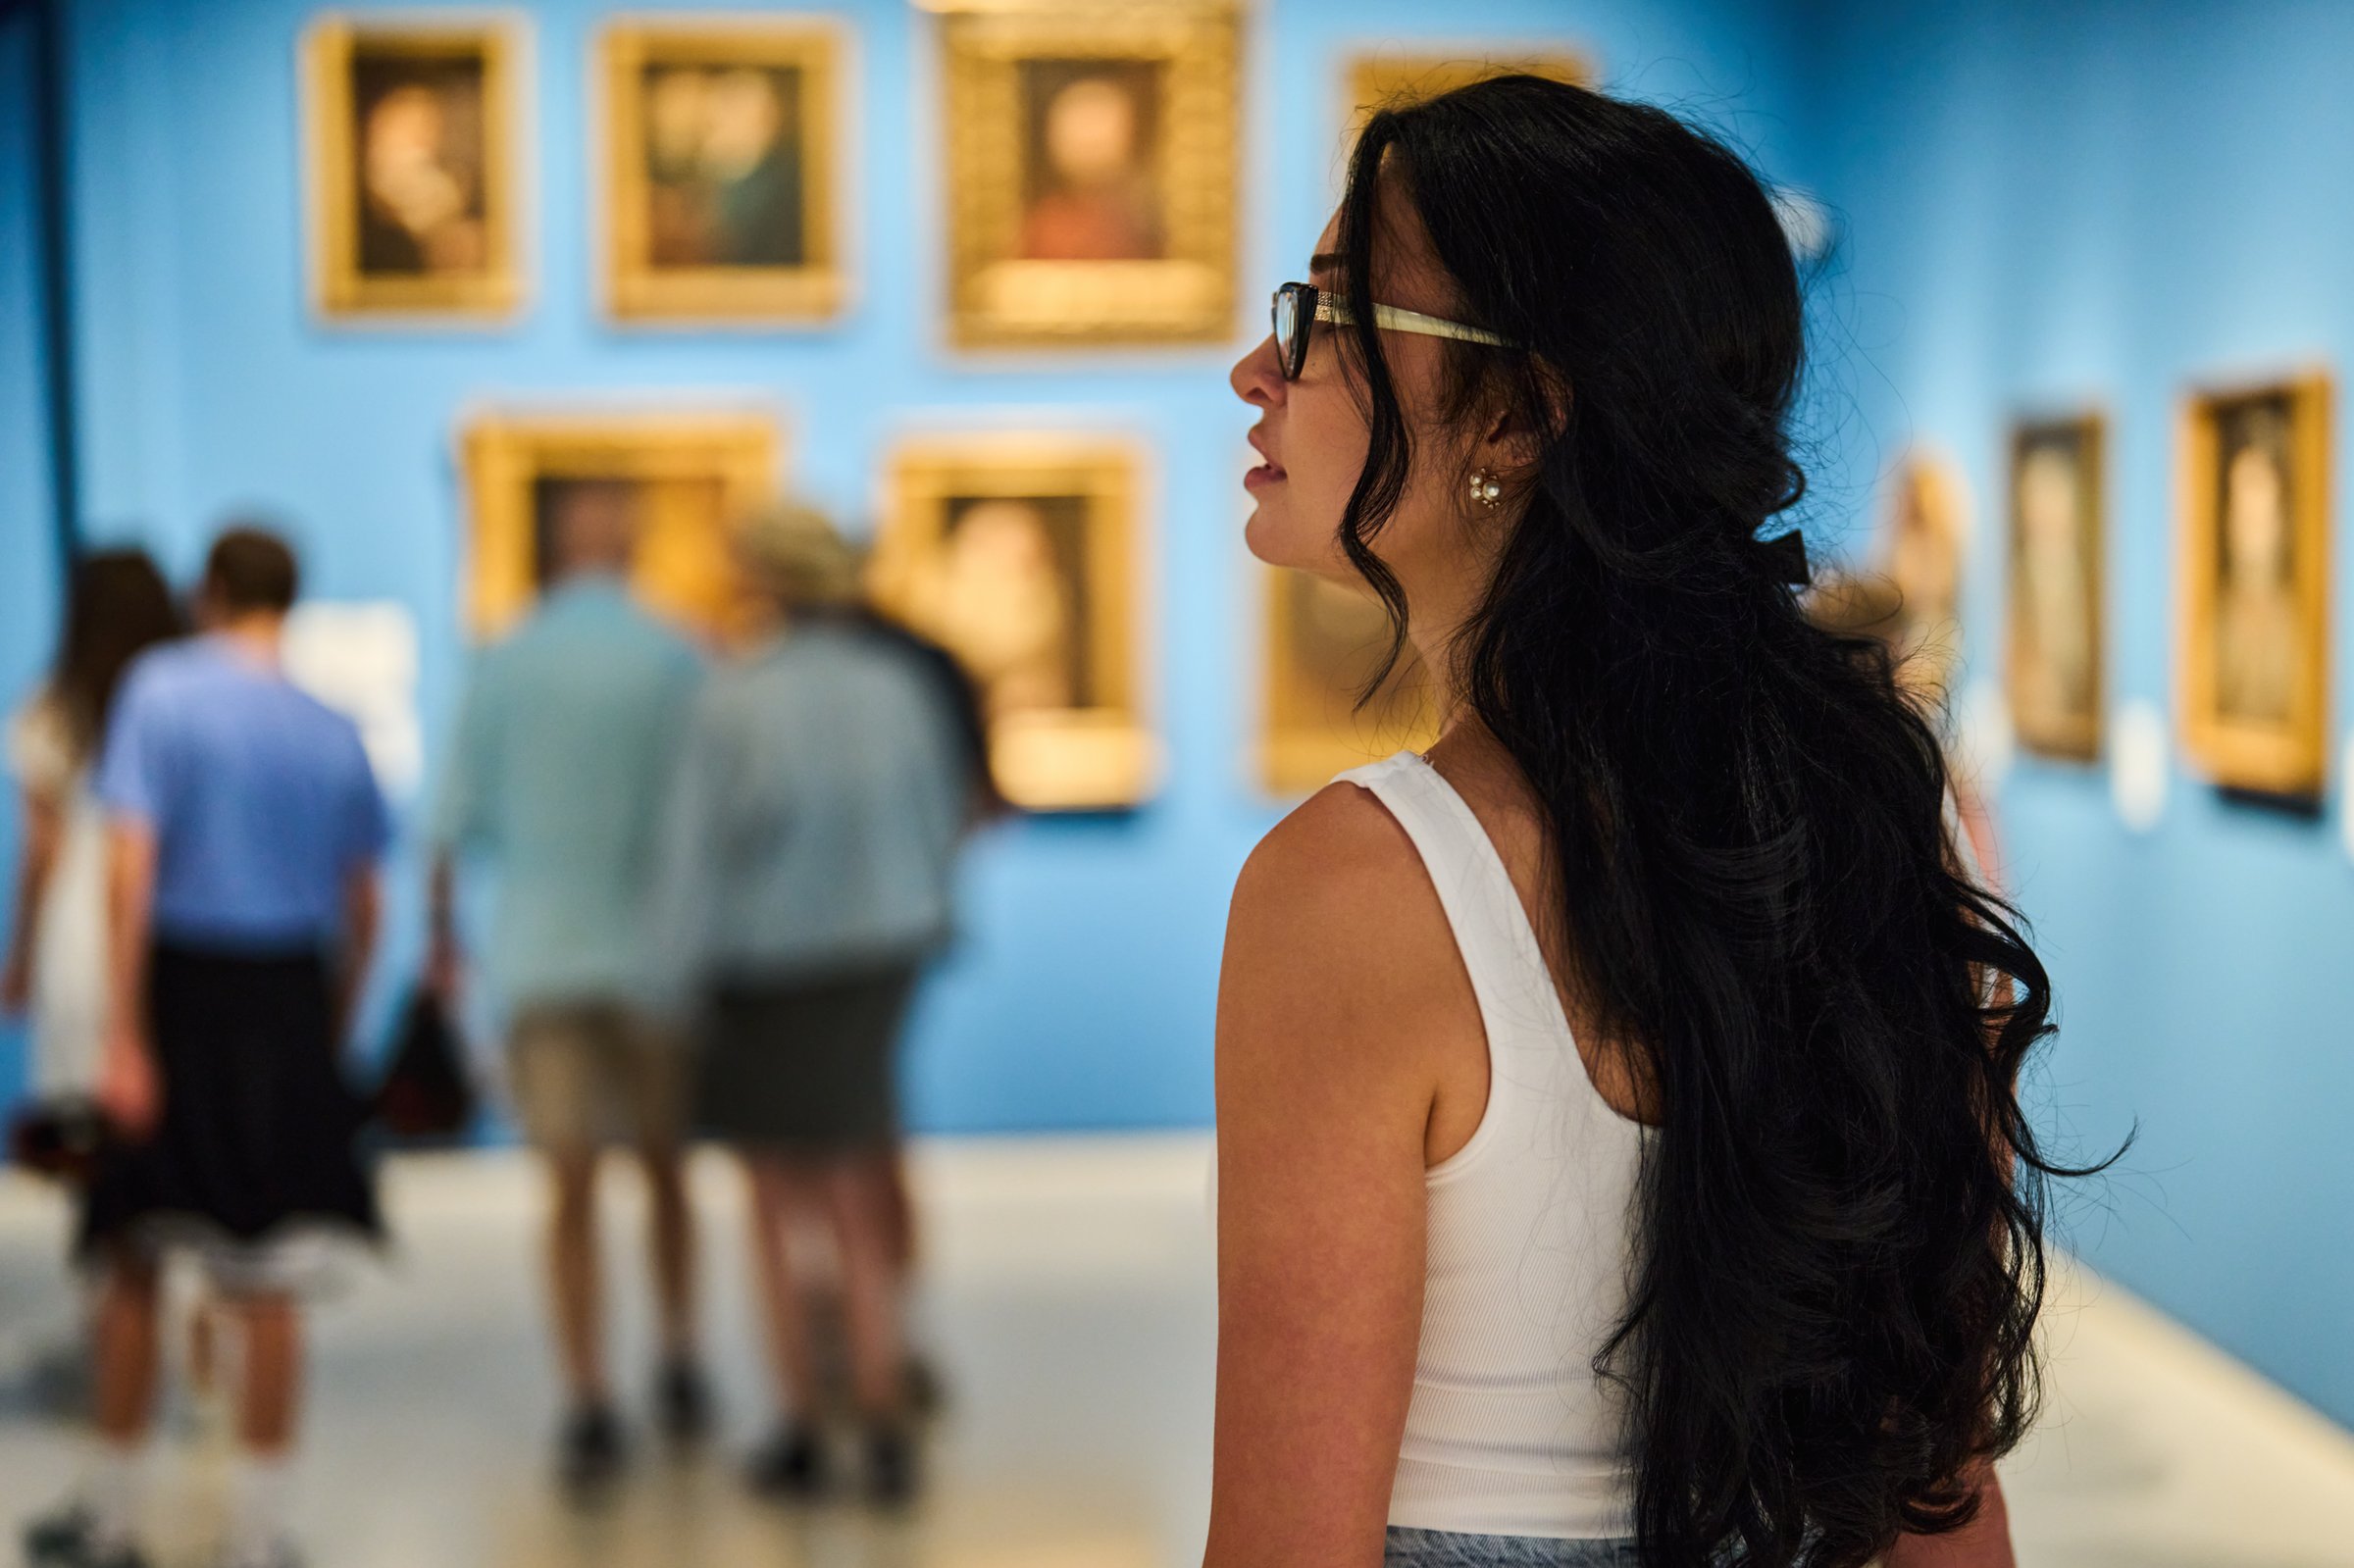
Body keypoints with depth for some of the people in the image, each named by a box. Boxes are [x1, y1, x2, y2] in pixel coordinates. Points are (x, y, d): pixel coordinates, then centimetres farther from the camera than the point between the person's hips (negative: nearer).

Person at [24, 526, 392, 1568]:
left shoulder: (161, 690, -6)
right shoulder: (333, 732, 4)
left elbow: (131, 872, -14)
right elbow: (362, 912, 7)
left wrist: (124, 1038, -14)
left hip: (181, 984, -2)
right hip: (289, 1006, 2)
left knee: (134, 1266, 14)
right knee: (268, 1286, 7)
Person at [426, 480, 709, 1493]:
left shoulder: (505, 666, 1)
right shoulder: (676, 661, -3)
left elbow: (456, 823, 3)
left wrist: (442, 936, 17)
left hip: (538, 955, 0)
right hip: (653, 951, 0)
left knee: (571, 1191, 2)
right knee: (664, 1169, 18)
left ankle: (589, 1403, -5)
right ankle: (679, 1367, 19)